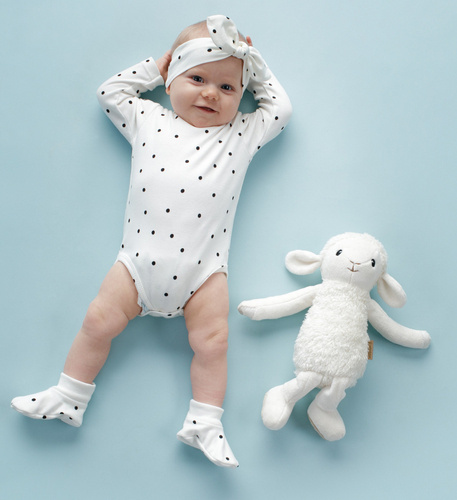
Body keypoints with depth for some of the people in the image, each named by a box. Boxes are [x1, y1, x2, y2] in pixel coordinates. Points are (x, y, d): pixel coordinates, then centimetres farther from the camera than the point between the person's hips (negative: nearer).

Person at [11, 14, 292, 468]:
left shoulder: (241, 134, 13)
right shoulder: (148, 120, 15)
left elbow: (280, 107, 22)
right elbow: (110, 90, 25)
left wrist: (254, 65, 22)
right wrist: (157, 66, 25)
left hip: (203, 269, 0)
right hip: (140, 259, 1)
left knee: (212, 341, -8)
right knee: (98, 321, -3)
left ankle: (204, 423, 4)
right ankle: (67, 399, 12)